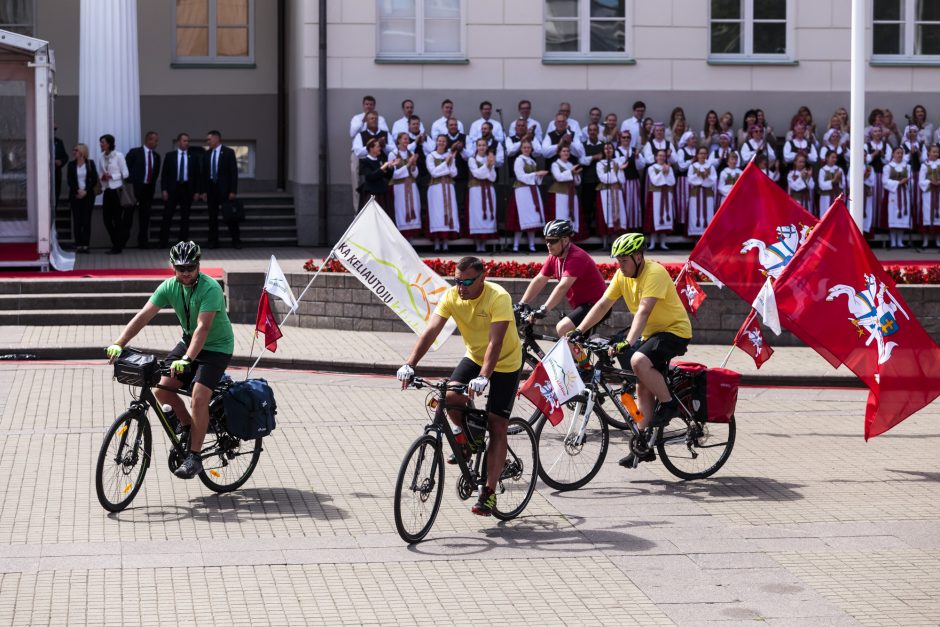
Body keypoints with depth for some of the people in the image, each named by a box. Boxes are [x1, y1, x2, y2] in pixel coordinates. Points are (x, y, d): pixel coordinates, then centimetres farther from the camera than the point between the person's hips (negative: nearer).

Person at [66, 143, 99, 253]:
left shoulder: (90, 164, 3)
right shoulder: (71, 165, 6)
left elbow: (94, 180, 0)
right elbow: (69, 180, 0)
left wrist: (86, 191, -11)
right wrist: (78, 191, -13)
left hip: (87, 194, -1)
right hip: (75, 195, 1)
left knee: (87, 220, -2)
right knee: (77, 220, -3)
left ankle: (85, 245, -1)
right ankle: (78, 245, -2)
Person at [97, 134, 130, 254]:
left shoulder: (118, 156, -6)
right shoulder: (101, 158, 8)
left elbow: (125, 173, -7)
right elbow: (100, 174, 15)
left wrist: (111, 176, -17)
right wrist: (102, 177, -7)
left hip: (117, 190, -5)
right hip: (107, 190, 5)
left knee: (117, 218, -2)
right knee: (107, 218, 3)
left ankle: (117, 247, 6)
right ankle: (115, 244, 18)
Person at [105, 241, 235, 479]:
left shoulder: (211, 288, -27)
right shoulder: (169, 287, -10)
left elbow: (203, 327, -37)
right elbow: (144, 316, -15)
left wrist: (186, 359, -50)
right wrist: (118, 344, -27)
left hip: (216, 347, -6)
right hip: (188, 341, 6)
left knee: (199, 397, -23)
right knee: (161, 388, -10)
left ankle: (194, 457, -12)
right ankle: (187, 426, 16)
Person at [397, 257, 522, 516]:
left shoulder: (499, 298, -29)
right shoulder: (452, 296, -16)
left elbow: (495, 342, -39)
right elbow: (431, 331, -23)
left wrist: (483, 377, -52)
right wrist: (409, 364, -36)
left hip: (505, 363, -5)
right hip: (474, 357, 5)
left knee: (497, 427, -7)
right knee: (450, 397, -21)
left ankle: (489, 493, -3)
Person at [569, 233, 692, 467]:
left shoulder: (654, 273, -24)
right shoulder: (622, 275, 1)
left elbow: (643, 311, -34)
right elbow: (602, 305, 1)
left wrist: (628, 342, -44)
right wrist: (578, 331, -8)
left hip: (675, 331, -9)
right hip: (650, 333, 9)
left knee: (638, 361, -31)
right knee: (643, 387, 5)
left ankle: (669, 404, -12)